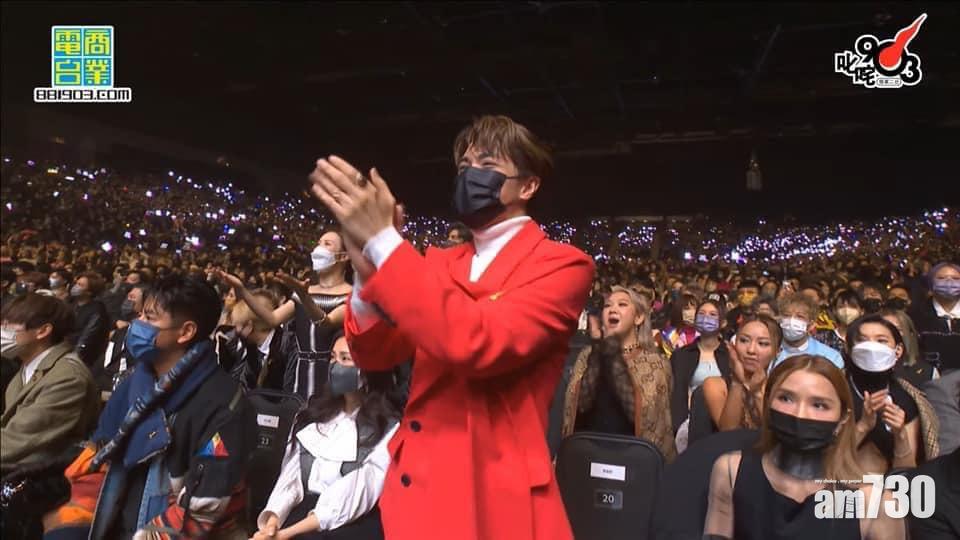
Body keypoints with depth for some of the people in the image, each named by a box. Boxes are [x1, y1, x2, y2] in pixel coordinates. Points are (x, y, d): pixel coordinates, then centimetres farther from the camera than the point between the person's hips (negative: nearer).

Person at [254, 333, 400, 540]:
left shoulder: (388, 427, -3)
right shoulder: (313, 415, 15)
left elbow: (359, 494, -10)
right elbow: (290, 475, 7)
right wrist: (273, 519, -11)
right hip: (303, 512, 4)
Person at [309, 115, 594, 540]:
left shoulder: (563, 264, -9)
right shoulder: (440, 263, 10)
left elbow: (478, 343, -26)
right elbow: (375, 356, 3)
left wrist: (383, 240, -24)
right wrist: (367, 272, -15)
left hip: (493, 496, -5)